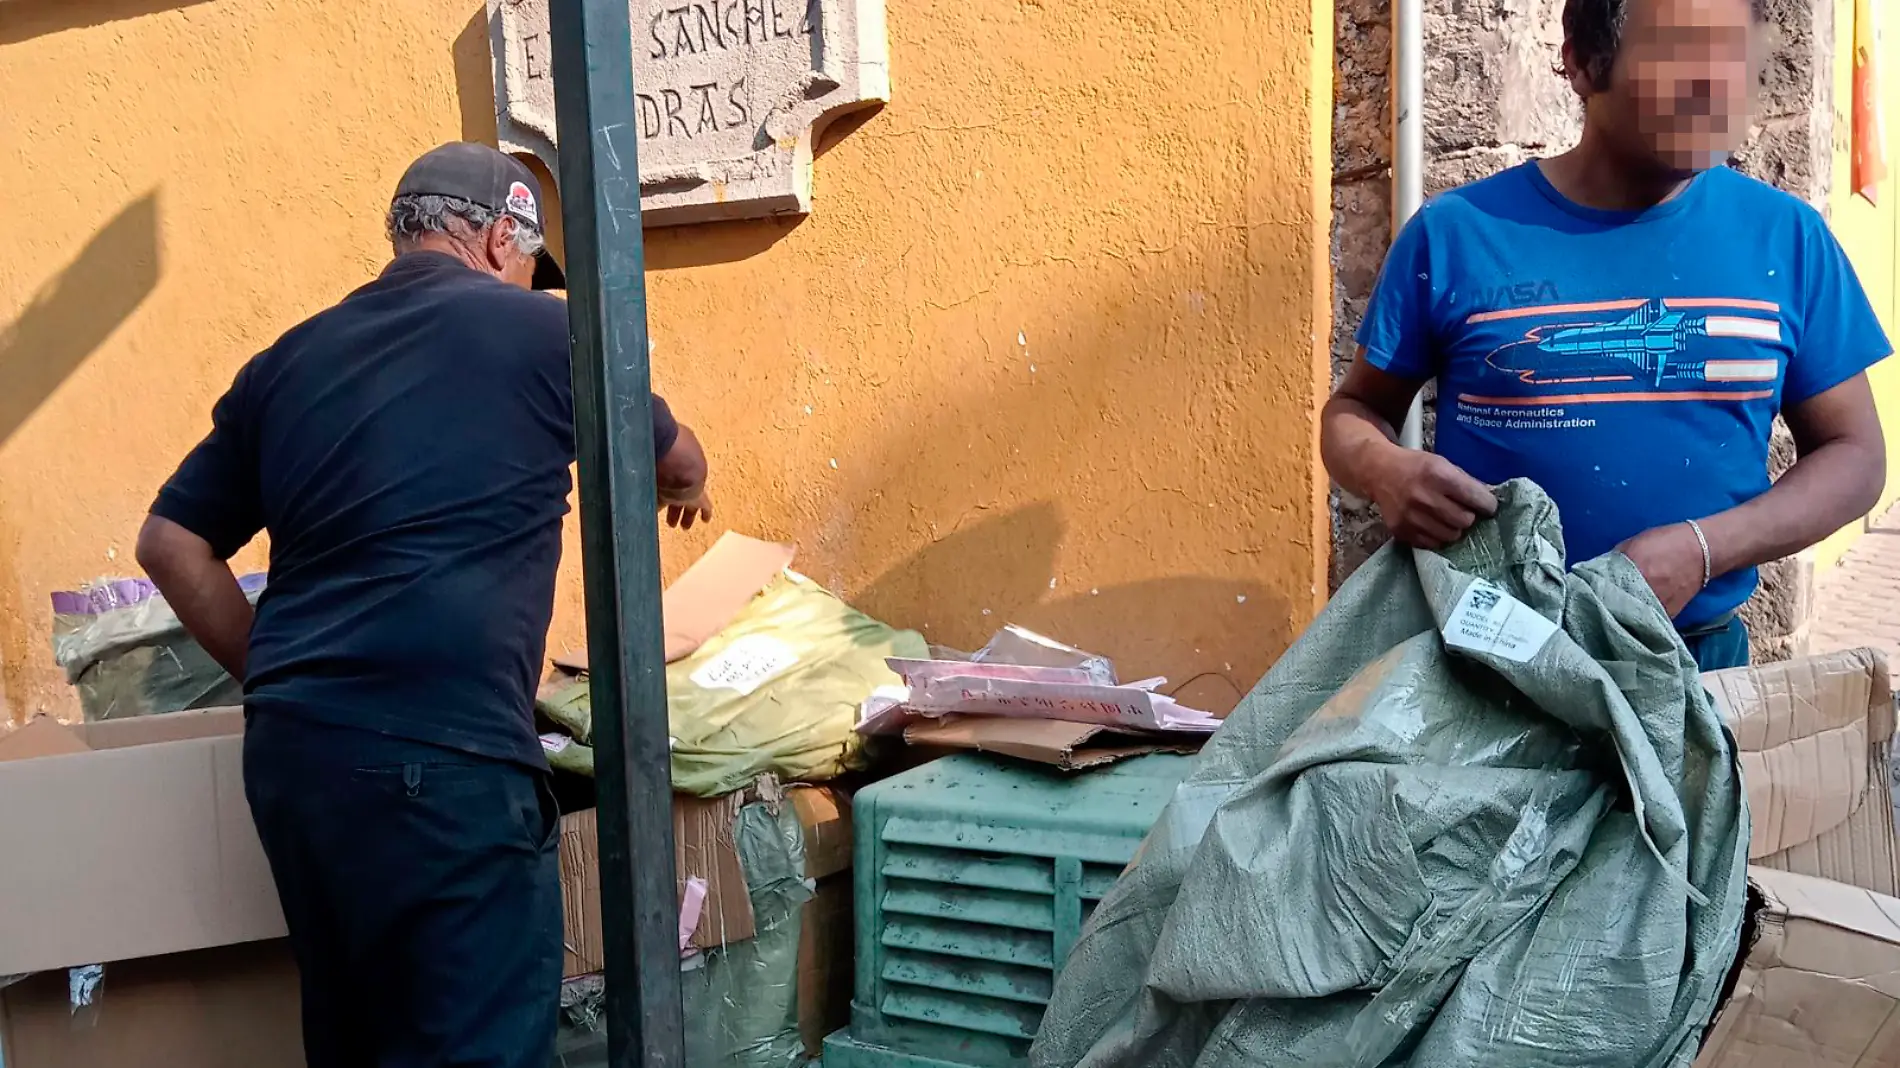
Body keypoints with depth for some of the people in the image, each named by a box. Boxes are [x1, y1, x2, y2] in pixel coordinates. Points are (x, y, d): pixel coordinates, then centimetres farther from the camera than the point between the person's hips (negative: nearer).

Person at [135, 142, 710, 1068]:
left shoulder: (289, 358, 15)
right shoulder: (540, 331, 0)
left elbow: (169, 545, 17)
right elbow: (679, 463, 17)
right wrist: (686, 491, 40)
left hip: (287, 747, 7)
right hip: (440, 756, -7)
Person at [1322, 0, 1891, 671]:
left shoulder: (1786, 236, -3)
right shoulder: (1456, 234, -8)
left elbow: (1854, 453, 0)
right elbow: (1357, 408, 1)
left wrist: (1703, 549, -17)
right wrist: (1385, 472, -22)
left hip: (1700, 659, 2)